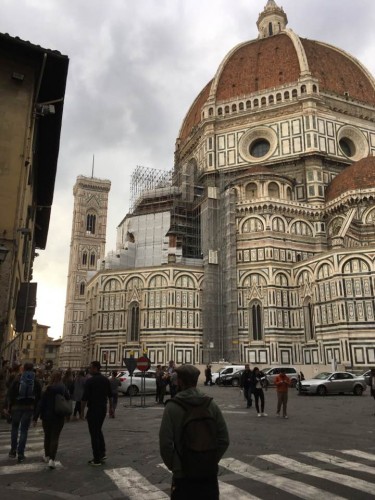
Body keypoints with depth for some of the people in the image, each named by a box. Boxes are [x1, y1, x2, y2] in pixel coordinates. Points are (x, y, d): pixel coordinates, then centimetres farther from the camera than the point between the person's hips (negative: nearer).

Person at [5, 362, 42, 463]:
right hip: (29, 408, 1)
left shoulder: (17, 379, -2)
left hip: (17, 407, 0)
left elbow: (10, 394, -4)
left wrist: (8, 407, 3)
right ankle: (20, 454, 5)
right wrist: (35, 413, 8)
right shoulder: (36, 382, 3)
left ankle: (13, 451, 22)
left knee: (15, 428, 18)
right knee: (24, 431, 6)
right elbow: (38, 398, 3)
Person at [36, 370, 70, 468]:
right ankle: (52, 459, -8)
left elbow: (42, 403, -8)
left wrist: (38, 415, -1)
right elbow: (68, 399, 4)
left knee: (47, 436, 18)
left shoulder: (47, 389, -12)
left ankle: (47, 456, 32)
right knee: (55, 437, 4)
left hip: (47, 416, 0)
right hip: (59, 417, 0)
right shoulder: (64, 388, -6)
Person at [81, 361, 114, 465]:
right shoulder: (106, 380, 6)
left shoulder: (90, 381, -15)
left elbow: (85, 398, -16)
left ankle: (97, 459, 7)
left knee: (94, 433, 3)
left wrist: (82, 410, -7)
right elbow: (110, 395, 11)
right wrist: (111, 407, 19)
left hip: (93, 410, -6)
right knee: (99, 430, 22)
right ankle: (102, 453, 17)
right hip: (103, 409, 6)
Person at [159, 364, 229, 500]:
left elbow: (165, 443, -16)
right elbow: (224, 439, -3)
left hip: (183, 474, -3)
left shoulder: (172, 407, -13)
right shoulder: (211, 404, -4)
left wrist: (173, 466, -1)